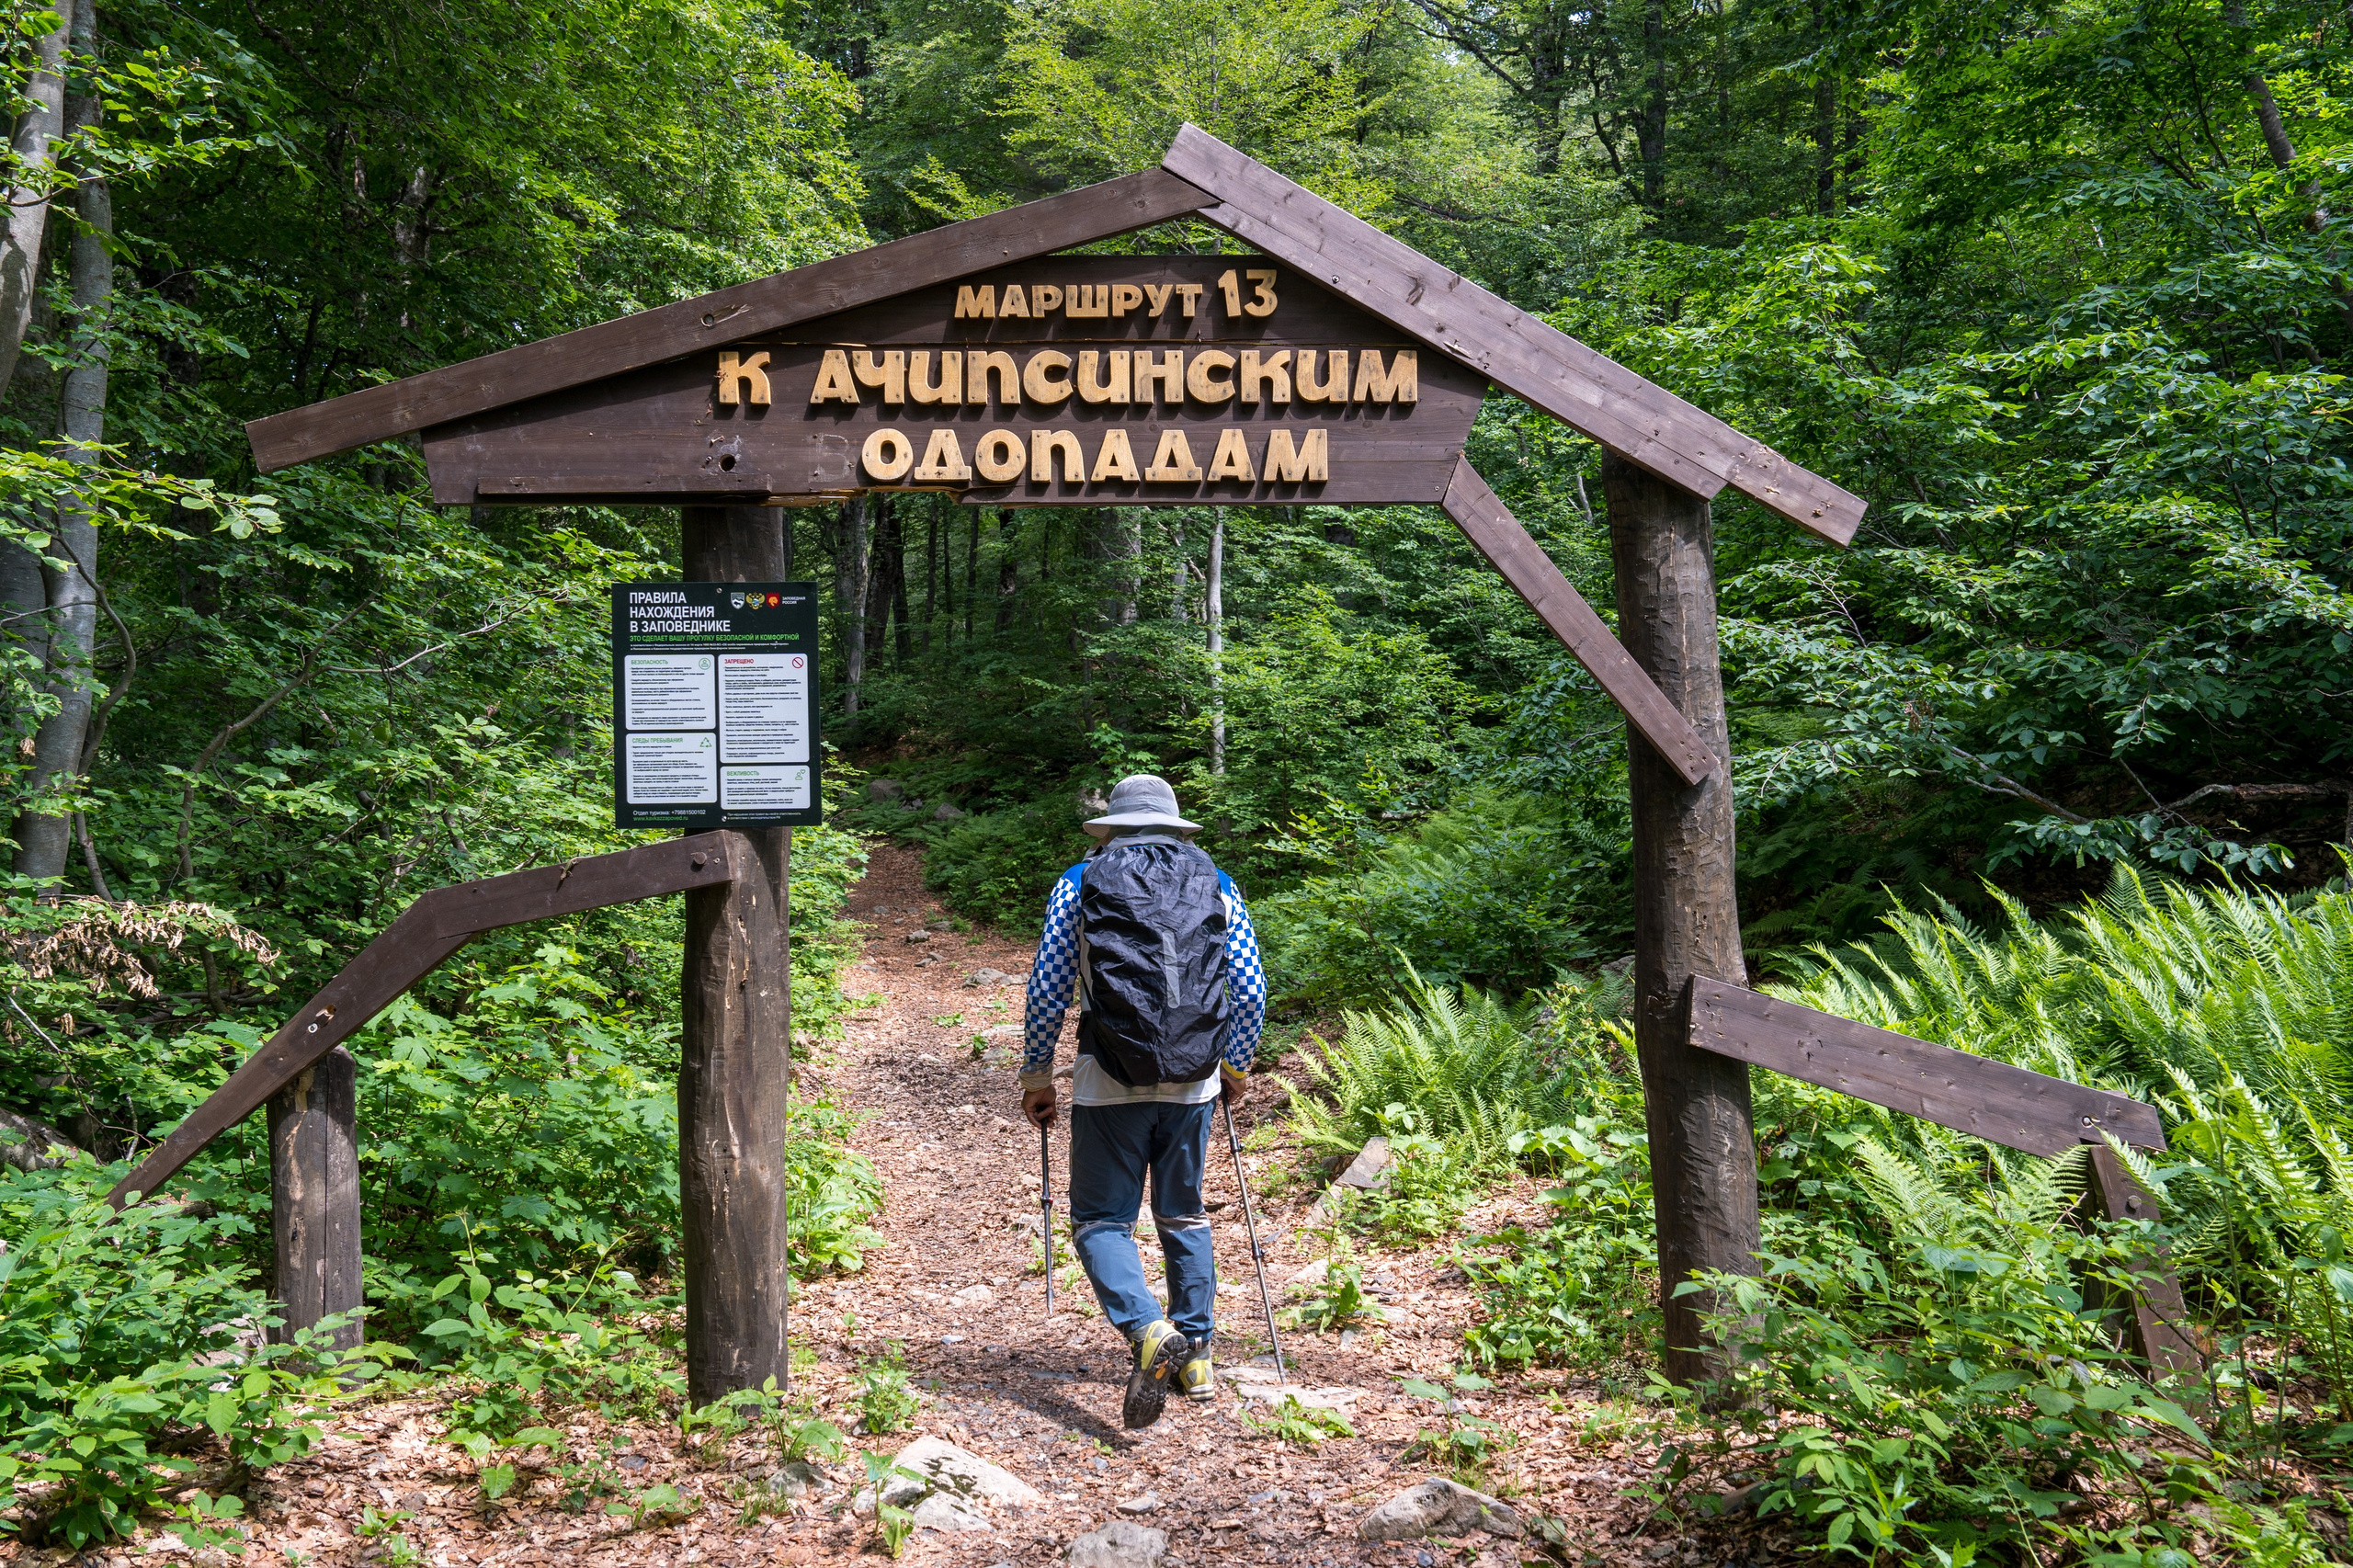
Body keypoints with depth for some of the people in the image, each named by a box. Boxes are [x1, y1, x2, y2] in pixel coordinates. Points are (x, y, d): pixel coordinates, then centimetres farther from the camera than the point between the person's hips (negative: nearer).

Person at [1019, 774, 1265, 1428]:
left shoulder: (1080, 883, 6)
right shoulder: (1218, 887, 11)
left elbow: (1046, 990, 1)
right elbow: (1251, 991, 7)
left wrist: (1036, 1077, 11)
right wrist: (1237, 1067, 21)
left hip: (1110, 1082, -3)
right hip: (1193, 1082, 3)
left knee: (1100, 1218, 5)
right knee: (1183, 1214, 19)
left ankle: (1149, 1332, -18)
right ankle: (1196, 1354, 22)